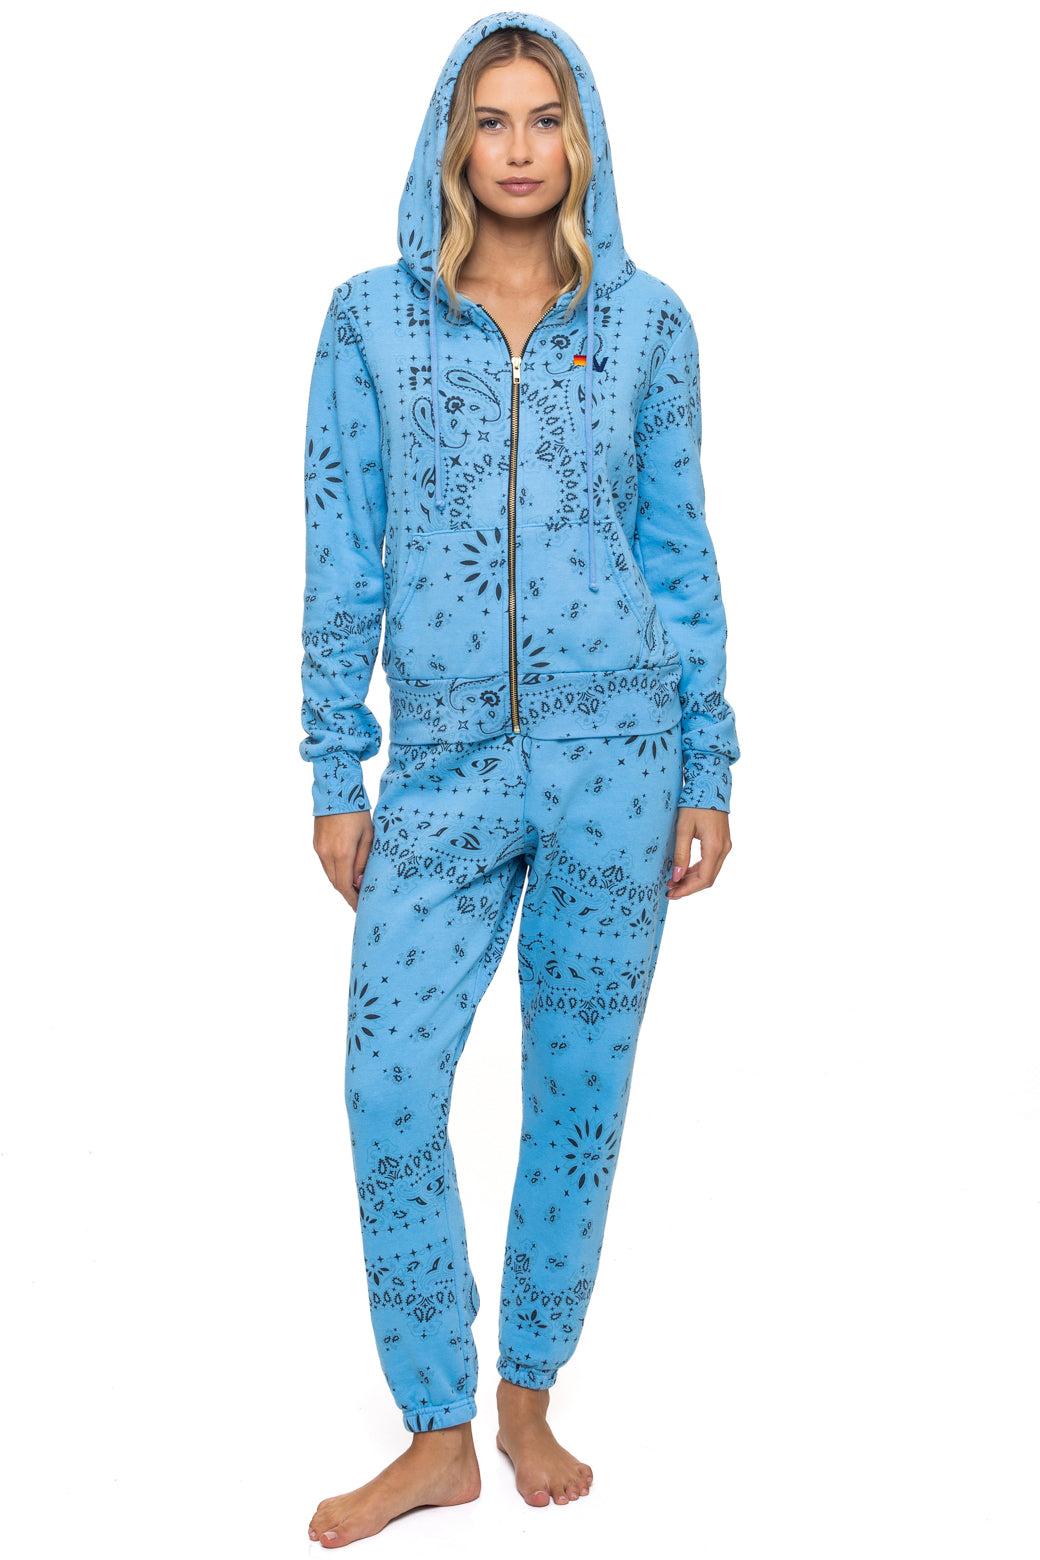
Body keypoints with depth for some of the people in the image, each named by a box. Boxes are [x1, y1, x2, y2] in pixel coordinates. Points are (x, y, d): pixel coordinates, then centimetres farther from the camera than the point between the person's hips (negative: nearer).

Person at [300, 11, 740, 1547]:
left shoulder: (647, 320, 5)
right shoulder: (373, 316, 4)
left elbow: (679, 549, 7)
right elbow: (341, 558, 3)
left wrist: (707, 768, 4)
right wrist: (337, 773, 0)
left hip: (616, 752, 0)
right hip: (445, 763, 0)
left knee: (579, 1087, 8)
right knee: (390, 1090, -5)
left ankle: (528, 1403, 27)